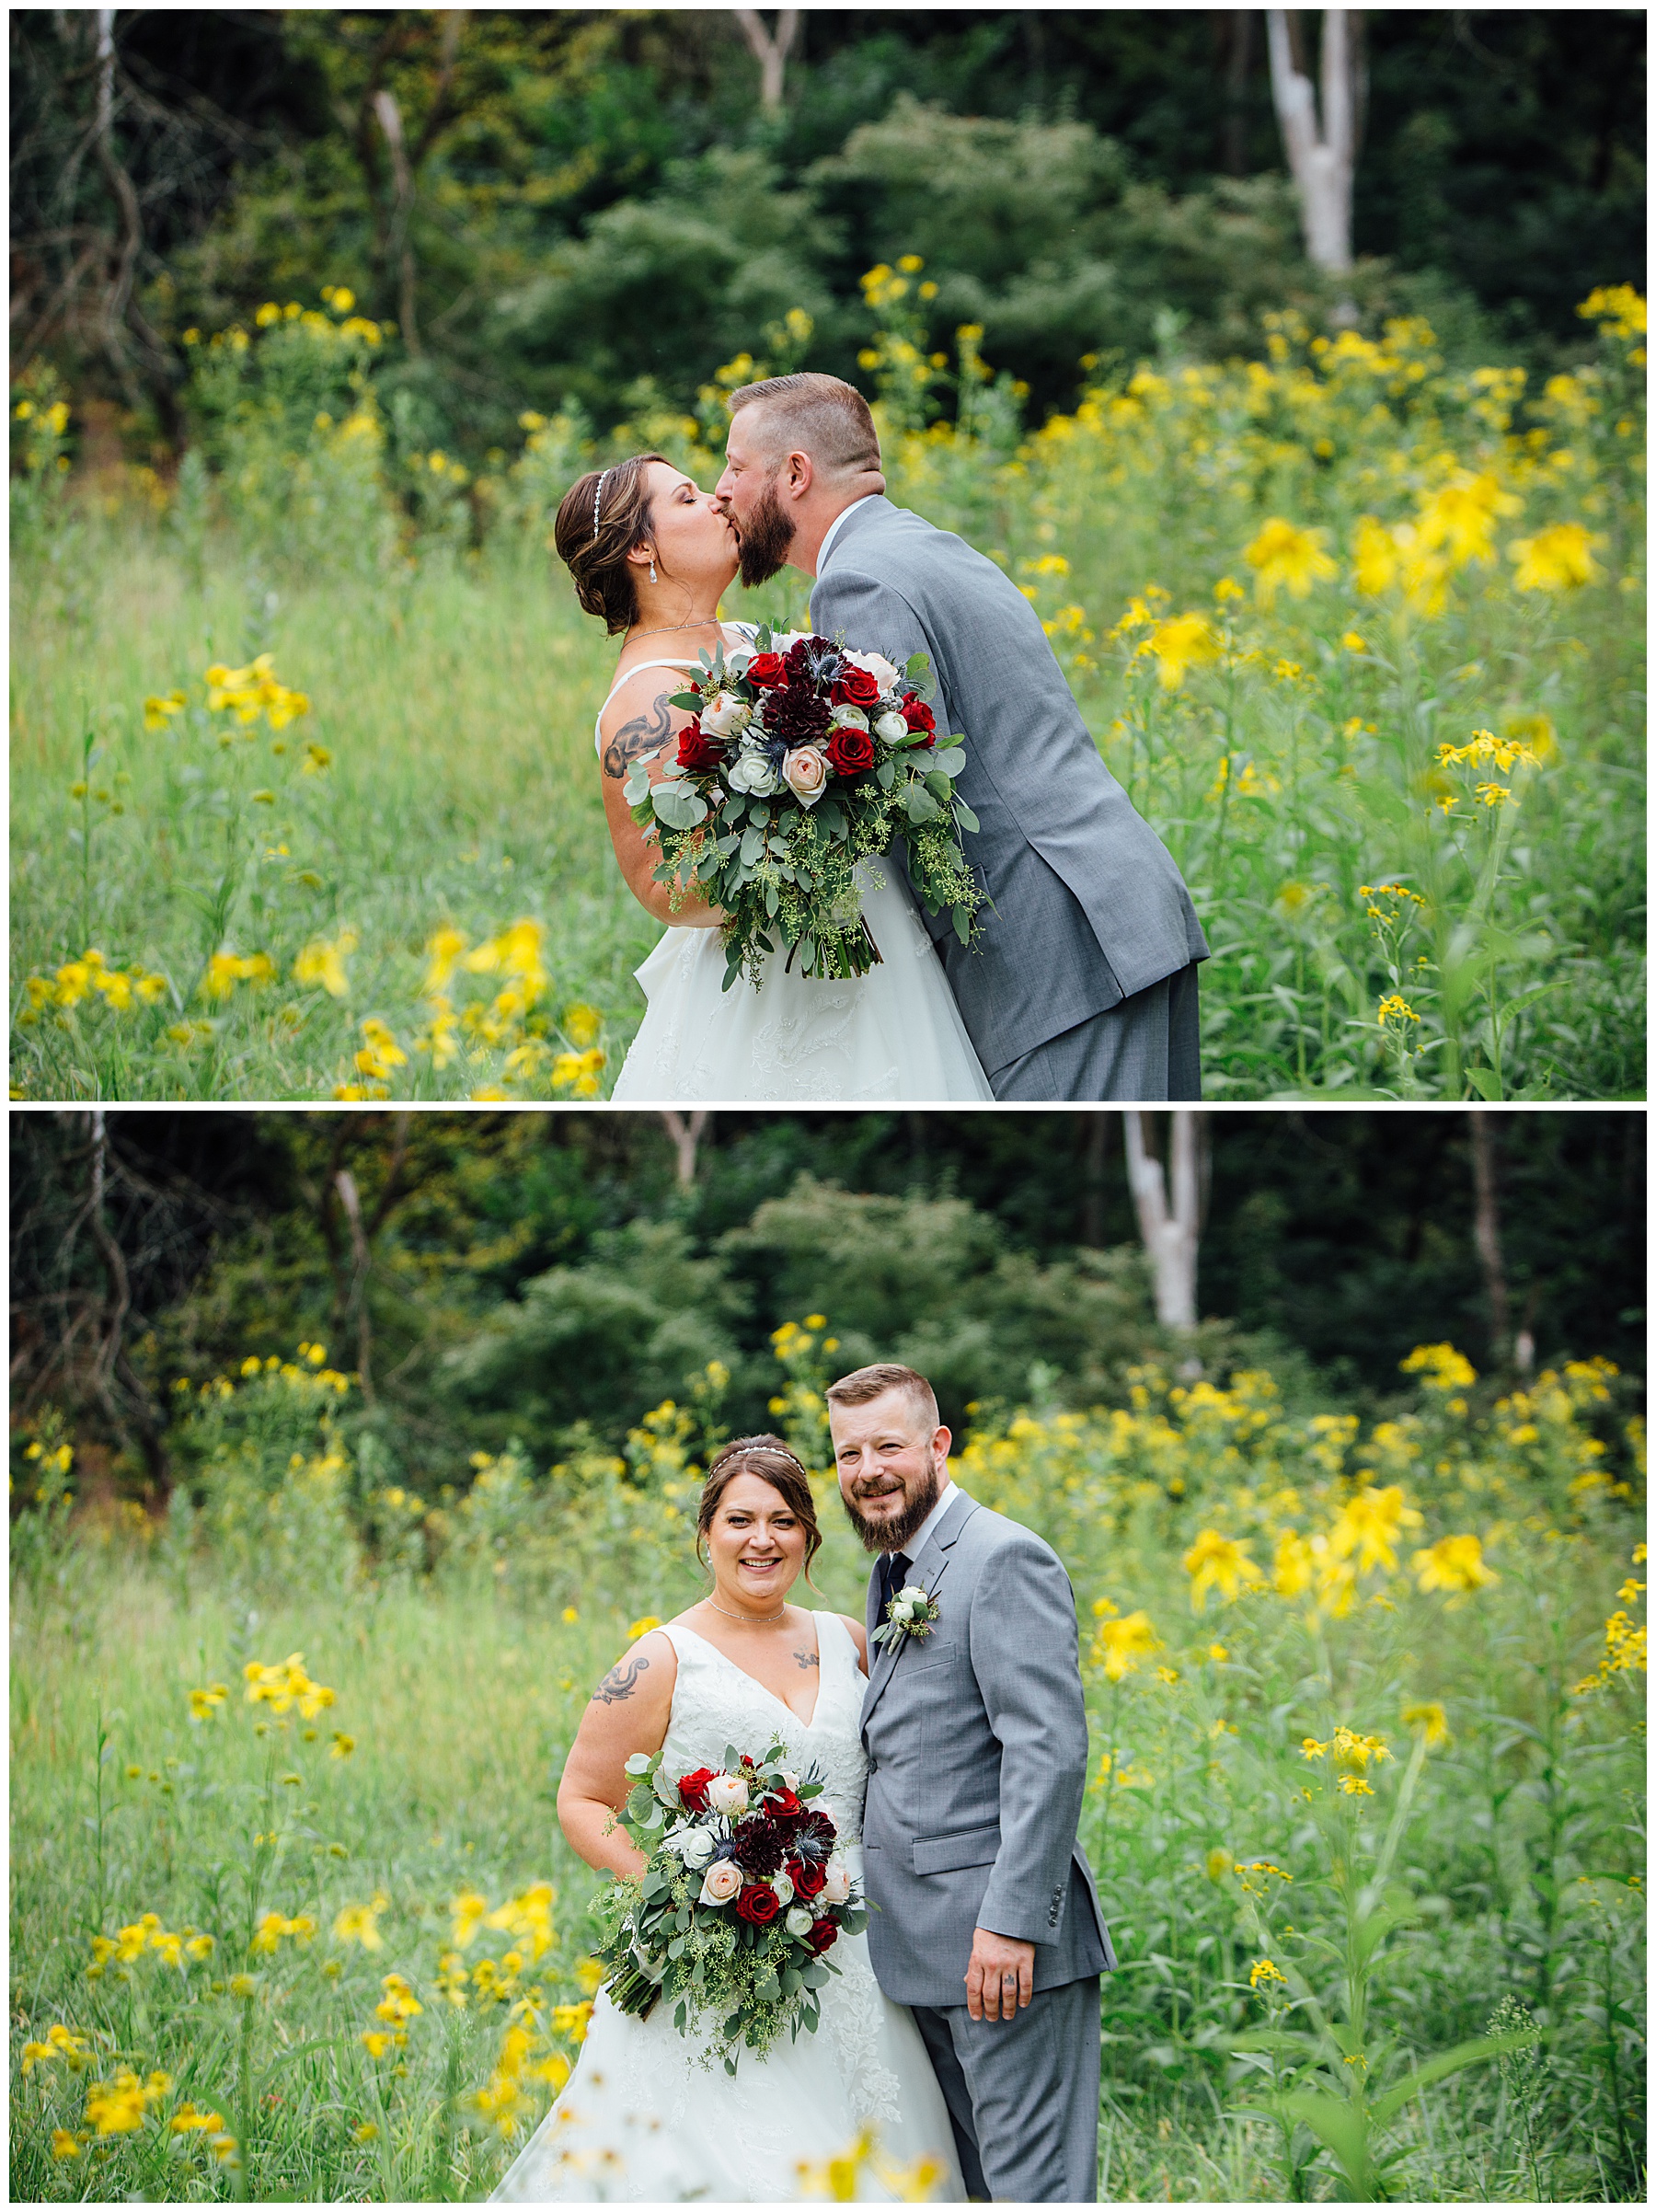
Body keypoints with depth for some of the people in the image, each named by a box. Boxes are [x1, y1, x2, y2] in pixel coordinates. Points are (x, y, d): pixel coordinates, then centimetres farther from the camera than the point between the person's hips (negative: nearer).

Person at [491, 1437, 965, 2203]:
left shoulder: (847, 1643, 10)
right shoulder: (666, 1662, -2)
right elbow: (581, 1801, 1)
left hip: (847, 1961, 4)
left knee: (846, 2166, 1)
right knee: (718, 2169, -12)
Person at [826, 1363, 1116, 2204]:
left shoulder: (1006, 1561, -12)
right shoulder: (894, 1575, 19)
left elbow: (1050, 1751, -19)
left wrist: (1011, 1922, -24)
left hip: (1007, 1944, -10)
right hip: (924, 1949, 10)